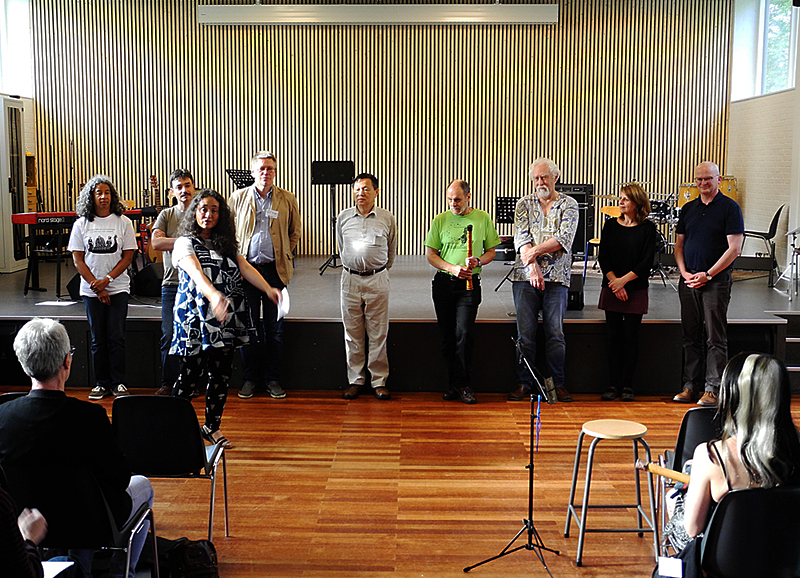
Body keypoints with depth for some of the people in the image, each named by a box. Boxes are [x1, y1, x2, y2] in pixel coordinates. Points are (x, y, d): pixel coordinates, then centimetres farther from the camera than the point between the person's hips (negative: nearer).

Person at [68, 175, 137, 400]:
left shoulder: (123, 222, 1)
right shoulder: (81, 224, 4)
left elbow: (128, 256, -1)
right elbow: (78, 259, 3)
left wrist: (107, 279, -12)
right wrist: (96, 286, -7)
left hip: (118, 288, -1)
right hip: (91, 289, 1)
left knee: (116, 337, -4)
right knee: (98, 338, 5)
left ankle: (118, 382, 7)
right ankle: (101, 383, 14)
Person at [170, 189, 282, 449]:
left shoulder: (226, 244, 16)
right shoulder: (186, 243, -2)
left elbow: (245, 267, 1)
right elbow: (196, 272, -21)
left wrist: (268, 289, -18)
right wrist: (212, 294, -41)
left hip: (226, 319, 5)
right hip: (197, 318, -5)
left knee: (221, 375, 8)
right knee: (191, 375, 0)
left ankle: (212, 427, 22)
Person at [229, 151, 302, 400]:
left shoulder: (287, 200, 4)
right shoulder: (238, 198, 5)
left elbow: (295, 232, 15)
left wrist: (285, 255, 9)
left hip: (275, 270, 0)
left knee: (275, 328, 4)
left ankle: (273, 379, 15)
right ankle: (251, 378, 18)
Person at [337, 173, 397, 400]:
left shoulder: (388, 219, 1)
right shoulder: (343, 218, 5)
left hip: (377, 281, -1)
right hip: (350, 280, 2)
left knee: (378, 333, 2)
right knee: (353, 333, 6)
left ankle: (379, 381, 12)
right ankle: (355, 379, 17)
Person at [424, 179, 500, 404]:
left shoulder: (483, 218, 4)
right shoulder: (440, 220, 5)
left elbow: (491, 251, 9)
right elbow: (430, 254, 4)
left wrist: (478, 261, -12)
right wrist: (452, 268, -11)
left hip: (470, 284, -2)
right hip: (443, 283, 2)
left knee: (463, 332, -11)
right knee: (447, 335, 6)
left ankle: (461, 383, 0)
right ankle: (454, 383, 17)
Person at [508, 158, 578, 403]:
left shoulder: (569, 204, 6)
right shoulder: (524, 204, 10)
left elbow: (564, 239, -8)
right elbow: (521, 238, -3)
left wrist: (536, 250, -18)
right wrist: (532, 266, -17)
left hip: (556, 277, -1)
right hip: (525, 276, 1)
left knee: (555, 334, 0)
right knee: (525, 334, 2)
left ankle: (558, 383, 12)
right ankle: (524, 383, 12)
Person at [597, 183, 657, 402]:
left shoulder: (648, 228, -2)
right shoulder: (611, 226, 6)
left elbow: (647, 261, -7)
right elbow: (603, 257, 2)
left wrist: (623, 280, -14)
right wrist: (614, 282, -9)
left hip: (636, 291, -2)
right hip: (611, 290, 2)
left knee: (631, 336, 1)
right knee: (613, 336, 3)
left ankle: (627, 385, 9)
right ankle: (613, 384, 10)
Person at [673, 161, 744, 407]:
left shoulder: (730, 208, -2)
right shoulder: (688, 209, 13)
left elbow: (734, 248, -8)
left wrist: (708, 274, -13)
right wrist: (684, 272, -1)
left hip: (716, 280, -5)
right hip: (688, 280, 5)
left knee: (715, 338, -2)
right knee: (690, 336, 8)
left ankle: (712, 389, 3)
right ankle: (689, 386, 16)